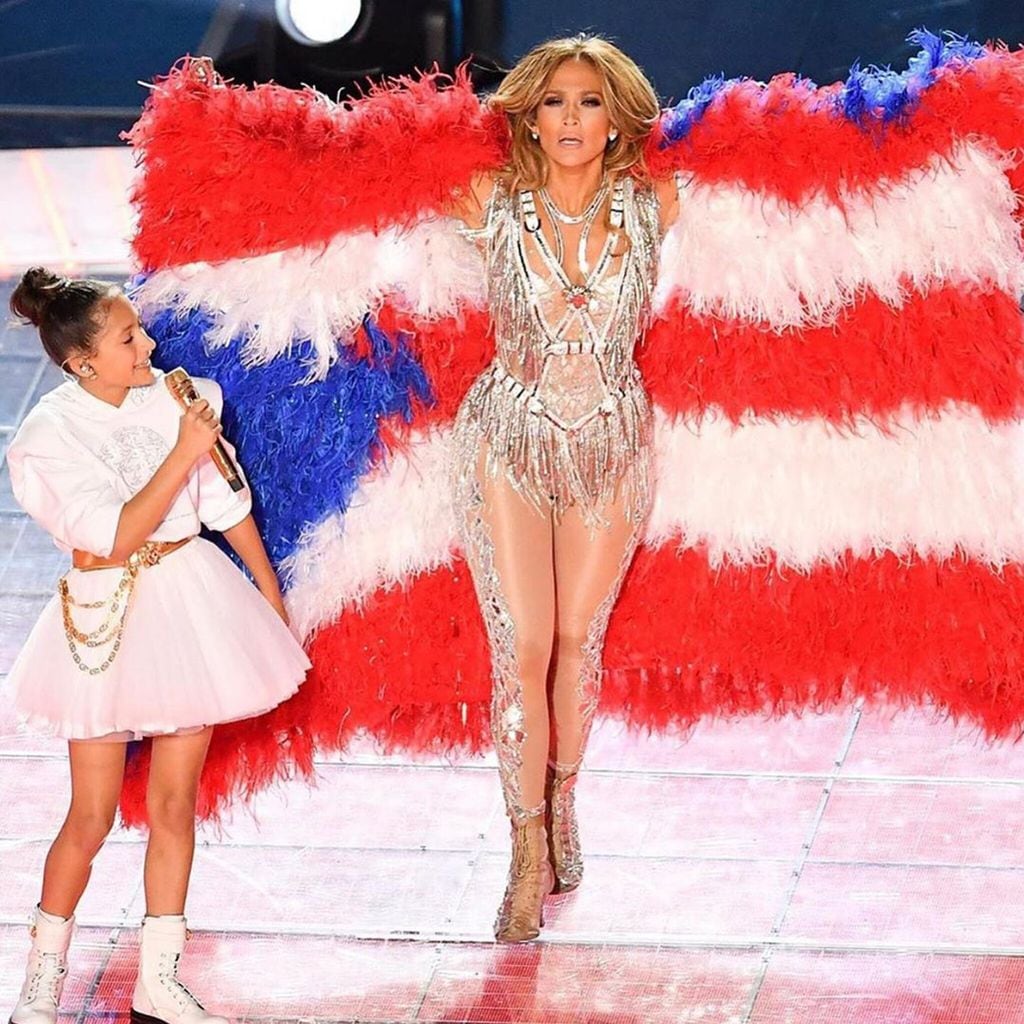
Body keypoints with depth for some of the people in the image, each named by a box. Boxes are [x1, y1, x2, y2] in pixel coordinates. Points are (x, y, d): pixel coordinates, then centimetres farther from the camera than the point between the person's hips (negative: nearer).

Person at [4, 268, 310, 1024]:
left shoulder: (173, 399, -2)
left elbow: (228, 506, 7)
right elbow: (115, 539, -20)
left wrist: (273, 598, 11)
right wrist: (182, 457, -23)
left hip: (192, 604, 3)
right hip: (110, 617, -3)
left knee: (176, 802, 7)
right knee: (93, 815, 1)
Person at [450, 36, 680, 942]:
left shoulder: (653, 208, -7)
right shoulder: (494, 207, -8)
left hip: (611, 446, 1)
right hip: (511, 442, -1)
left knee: (578, 640, 10)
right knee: (523, 648, -4)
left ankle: (562, 806, 34)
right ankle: (529, 857, 7)